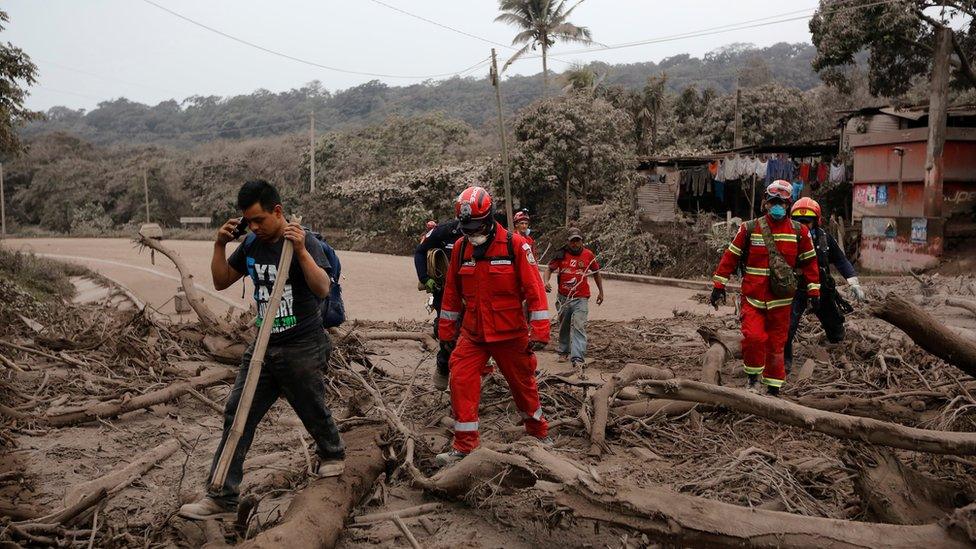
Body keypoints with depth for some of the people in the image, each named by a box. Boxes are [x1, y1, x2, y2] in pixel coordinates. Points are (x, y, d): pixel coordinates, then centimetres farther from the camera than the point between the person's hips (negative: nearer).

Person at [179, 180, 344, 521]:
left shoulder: (304, 241, -12)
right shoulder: (251, 247, 6)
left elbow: (322, 289, -23)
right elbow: (221, 282, 14)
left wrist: (301, 250, -34)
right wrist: (220, 245, 0)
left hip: (302, 349, -6)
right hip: (263, 348, 6)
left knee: (313, 412, 12)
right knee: (237, 415, 0)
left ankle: (332, 455, 44)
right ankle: (222, 499, 5)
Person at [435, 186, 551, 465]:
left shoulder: (515, 245, -12)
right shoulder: (460, 248, 1)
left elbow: (534, 288, -12)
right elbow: (452, 293, 10)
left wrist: (539, 331, -14)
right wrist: (447, 330, 14)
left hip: (510, 334, -3)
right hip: (472, 334, 3)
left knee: (523, 384, 12)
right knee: (461, 381, -10)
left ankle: (539, 432, 36)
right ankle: (464, 445, 2)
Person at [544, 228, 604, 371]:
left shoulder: (588, 255, 1)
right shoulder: (561, 255, -1)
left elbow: (596, 273, 14)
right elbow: (549, 269, 5)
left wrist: (600, 291, 17)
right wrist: (546, 281, -16)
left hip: (581, 299, -2)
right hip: (563, 298, 2)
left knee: (579, 326, -15)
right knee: (564, 327, 16)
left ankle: (578, 359, -21)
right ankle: (564, 352, 35)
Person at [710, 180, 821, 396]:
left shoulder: (799, 231, 3)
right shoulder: (749, 228, -1)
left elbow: (810, 262, 10)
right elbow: (731, 256, 2)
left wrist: (814, 292, 8)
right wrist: (719, 285, 0)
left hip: (781, 300, 1)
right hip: (752, 298, -1)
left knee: (776, 345, 8)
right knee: (753, 337, -17)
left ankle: (773, 389, 22)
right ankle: (753, 378, 8)